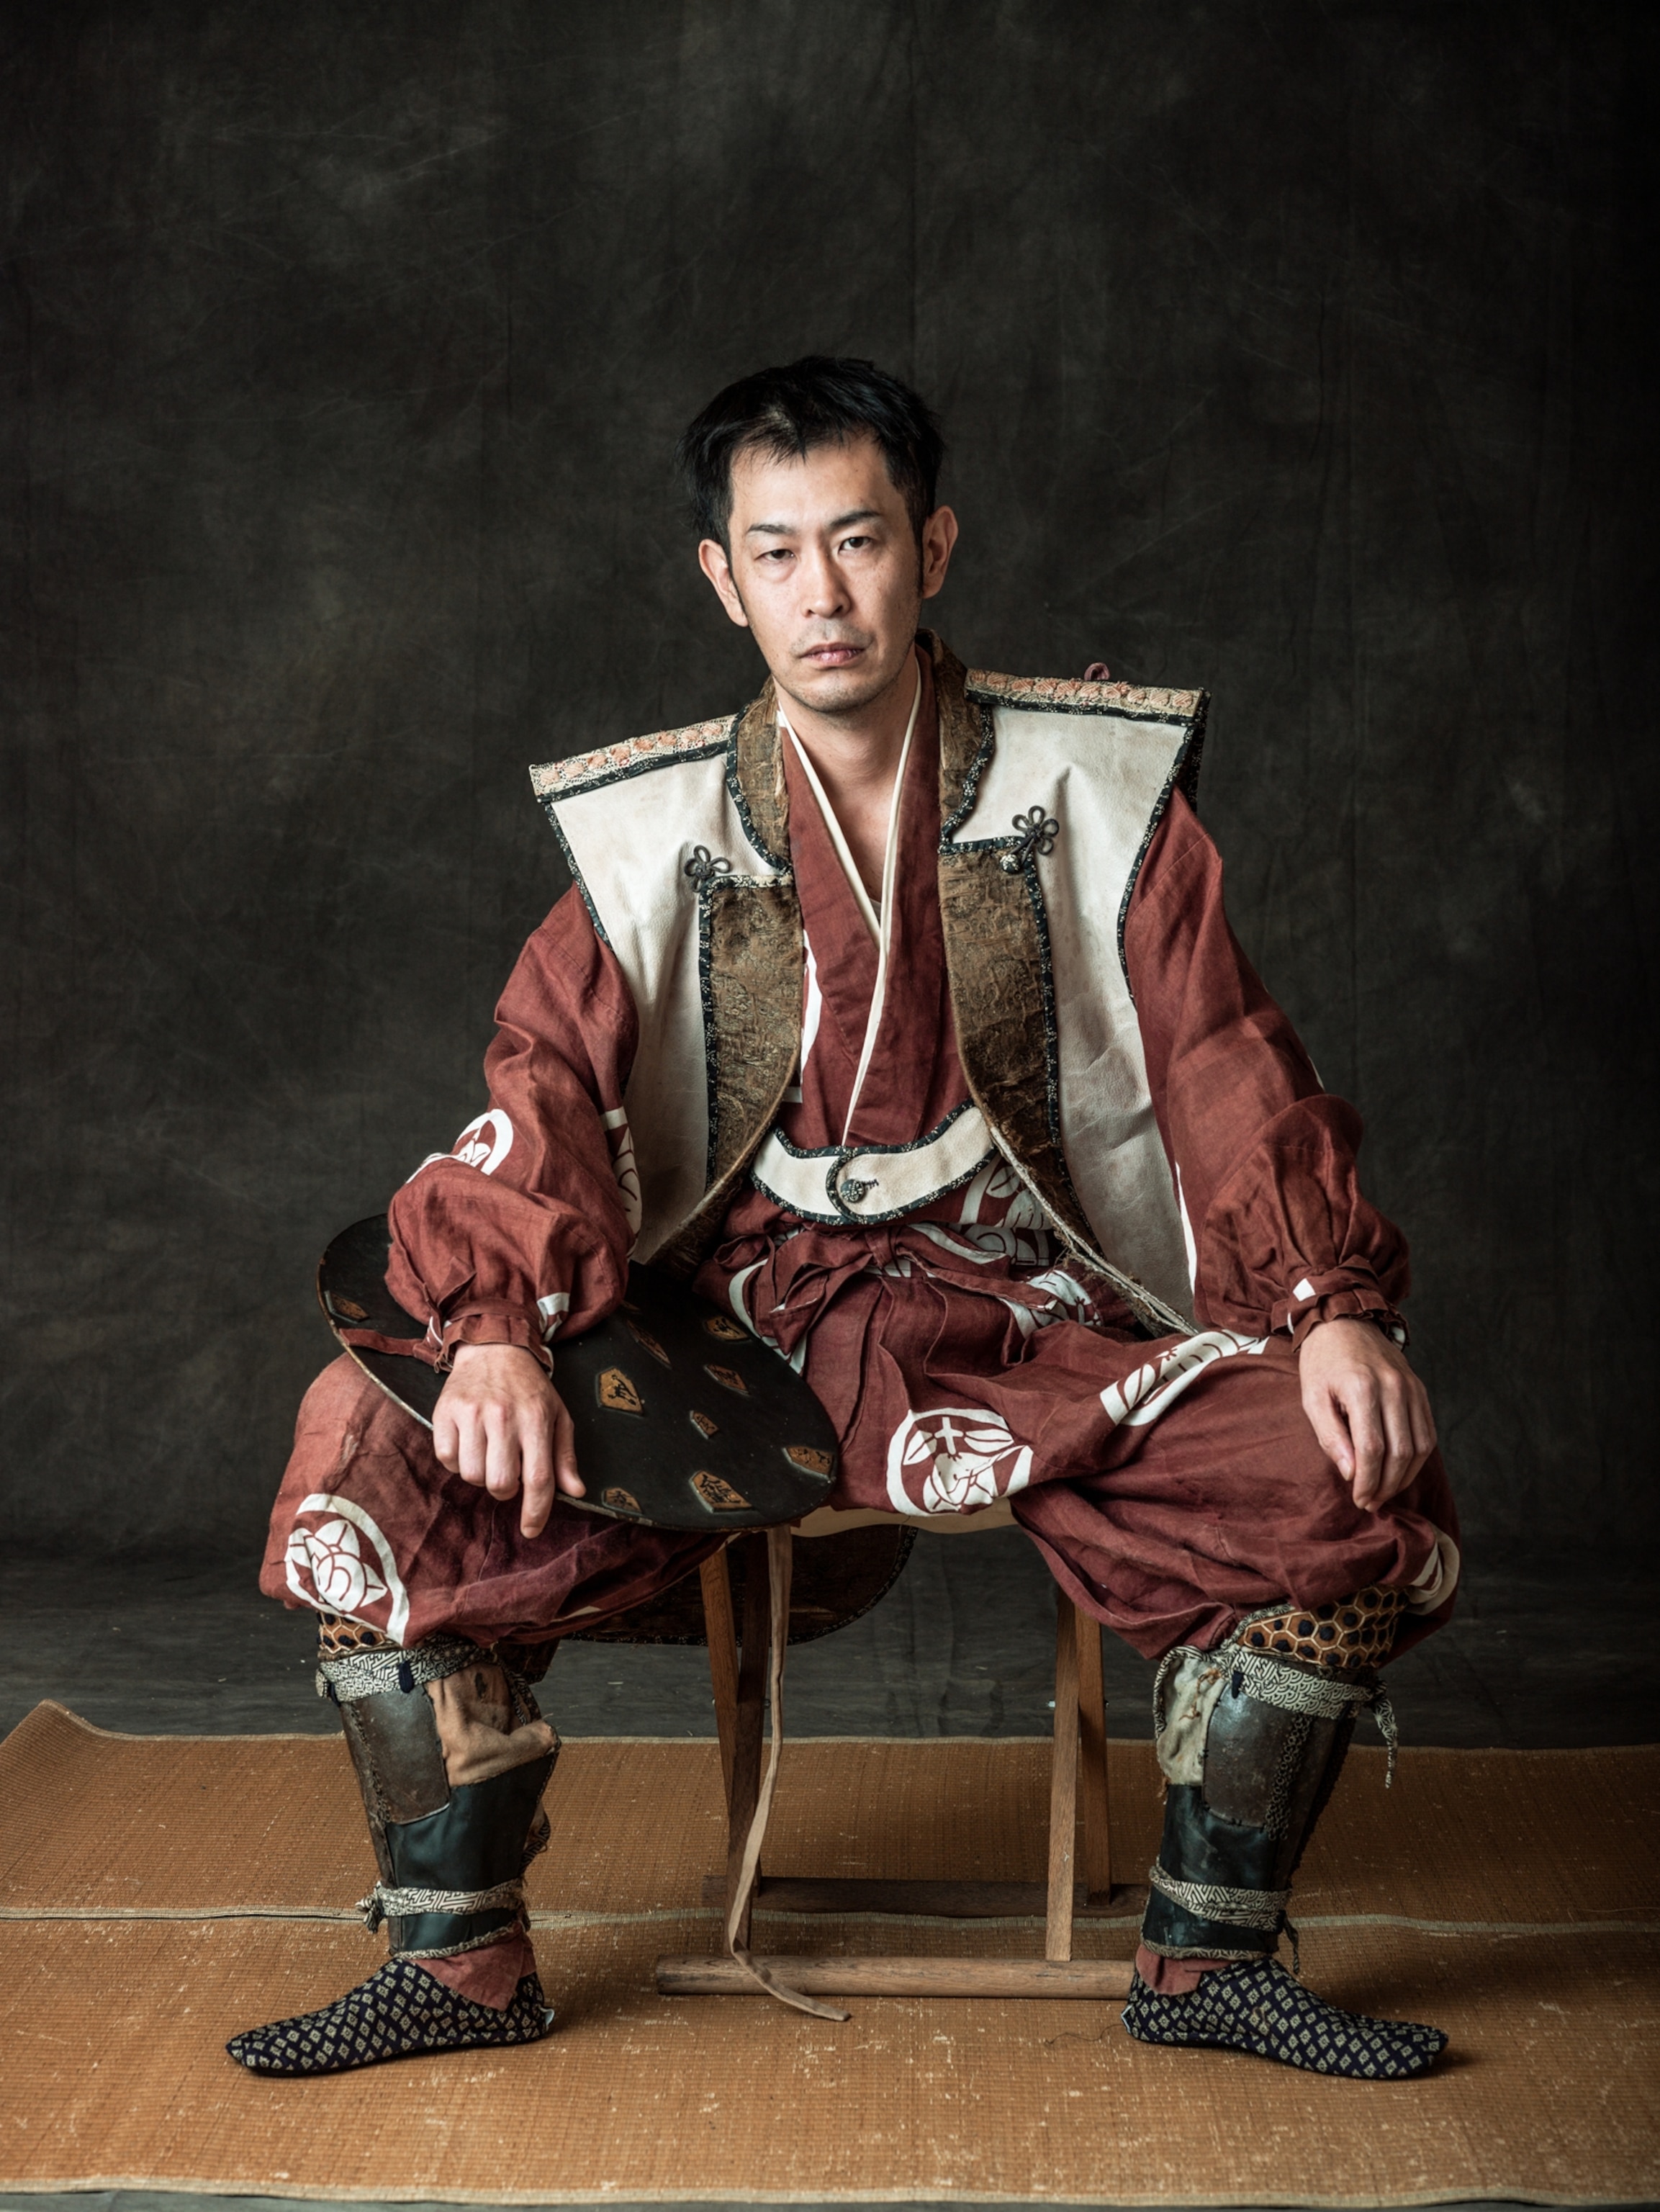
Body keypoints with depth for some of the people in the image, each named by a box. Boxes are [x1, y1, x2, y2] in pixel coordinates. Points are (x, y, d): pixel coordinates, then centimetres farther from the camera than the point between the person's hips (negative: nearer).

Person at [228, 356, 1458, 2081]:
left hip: (1022, 1317, 0)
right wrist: (497, 1328, -21)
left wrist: (1335, 1309, -14)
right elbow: (546, 1079, -3)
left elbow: (1223, 1069, 1)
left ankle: (1212, 1953, -1)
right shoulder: (653, 825, 4)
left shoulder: (1092, 787, 2)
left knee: (1357, 1482, -23)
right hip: (734, 1307, 1)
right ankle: (458, 1954, -3)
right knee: (372, 1447, -20)